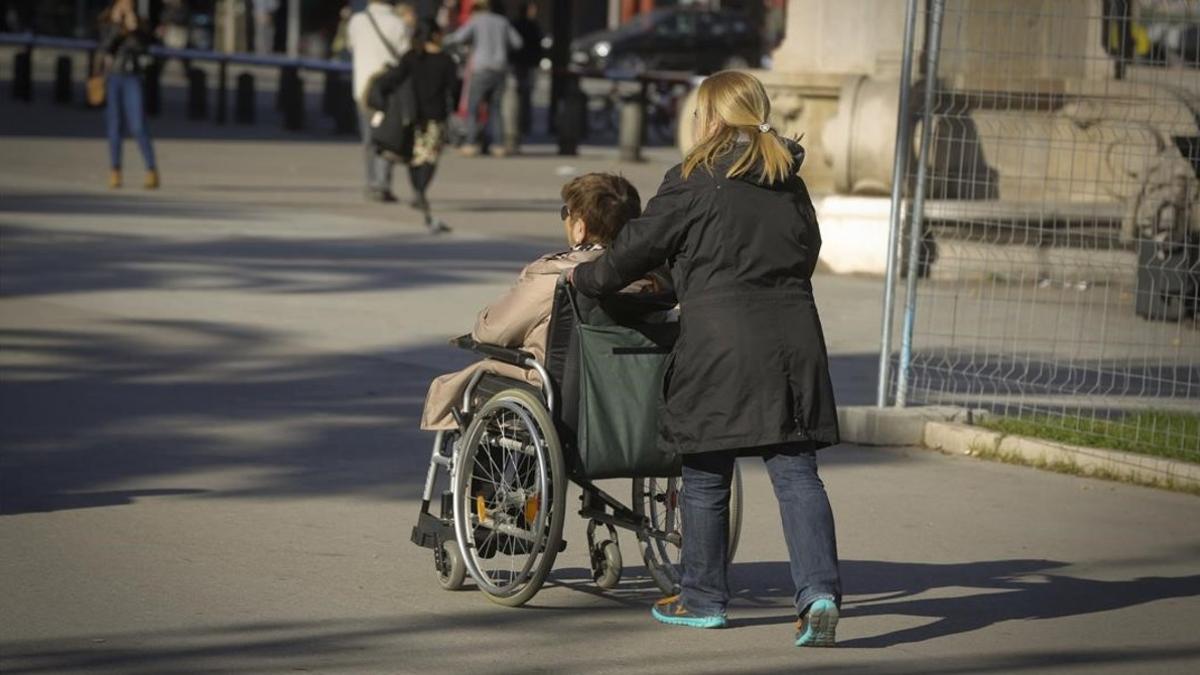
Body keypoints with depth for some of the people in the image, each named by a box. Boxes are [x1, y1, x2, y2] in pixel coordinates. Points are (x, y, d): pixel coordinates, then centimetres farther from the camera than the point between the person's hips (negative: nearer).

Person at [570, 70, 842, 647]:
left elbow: (638, 246, 2)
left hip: (720, 345, -4)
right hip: (794, 337, 4)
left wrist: (585, 278, 19)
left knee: (706, 474, 9)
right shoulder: (790, 187, 13)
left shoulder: (694, 183, -4)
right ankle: (818, 591, -14)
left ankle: (703, 598, 20)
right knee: (795, 472, 2)